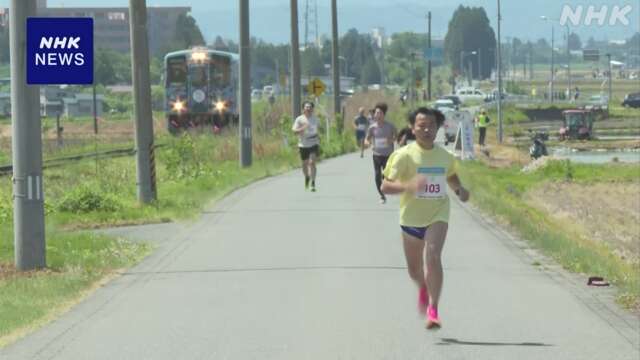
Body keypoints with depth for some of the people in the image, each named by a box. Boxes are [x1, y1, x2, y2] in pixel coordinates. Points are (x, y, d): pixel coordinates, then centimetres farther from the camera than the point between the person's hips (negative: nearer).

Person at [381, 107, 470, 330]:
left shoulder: (445, 156, -1)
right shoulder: (404, 155, -13)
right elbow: (385, 186, -17)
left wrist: (459, 190, -1)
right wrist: (407, 186, -35)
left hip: (437, 215, 0)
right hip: (411, 217, 0)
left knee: (433, 256, -25)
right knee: (414, 270, 15)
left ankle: (433, 310, -23)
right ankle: (423, 289, 52)